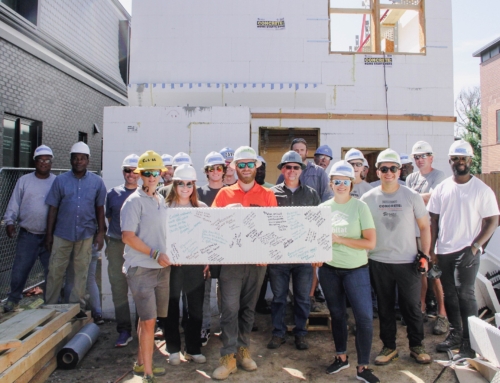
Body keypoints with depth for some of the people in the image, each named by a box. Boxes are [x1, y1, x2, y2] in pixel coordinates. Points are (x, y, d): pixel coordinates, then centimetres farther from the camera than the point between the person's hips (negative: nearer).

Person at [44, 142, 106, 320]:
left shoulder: (97, 182, 2)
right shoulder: (60, 180, 1)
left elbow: (100, 208, 5)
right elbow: (53, 208, 3)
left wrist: (101, 233, 1)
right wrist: (49, 234, 1)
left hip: (86, 234, 0)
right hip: (62, 233, 0)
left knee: (81, 271, 9)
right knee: (55, 270, 6)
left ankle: (77, 306, 21)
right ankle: (50, 306, 21)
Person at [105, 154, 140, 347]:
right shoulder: (113, 193, 10)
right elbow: (109, 218, 17)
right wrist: (109, 238, 8)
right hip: (116, 245, 2)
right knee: (118, 288, 3)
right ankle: (124, 330, 13)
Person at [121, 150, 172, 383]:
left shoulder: (162, 201, 12)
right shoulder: (134, 201, -9)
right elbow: (128, 236, -15)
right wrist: (155, 254, -18)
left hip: (162, 267, 7)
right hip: (141, 268, -6)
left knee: (146, 319, 17)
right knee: (149, 321, -5)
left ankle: (141, 363, 32)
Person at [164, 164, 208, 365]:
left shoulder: (202, 208, 6)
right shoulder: (166, 207, 0)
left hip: (195, 263, 2)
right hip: (172, 263, -1)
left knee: (196, 307, 7)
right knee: (172, 307, 8)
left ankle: (193, 349, 24)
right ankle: (173, 349, 25)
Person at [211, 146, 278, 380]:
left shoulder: (267, 195, 7)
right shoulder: (224, 193, 6)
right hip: (231, 258, -1)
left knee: (248, 307, 12)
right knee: (230, 308, -4)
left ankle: (243, 349, 26)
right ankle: (228, 356, 6)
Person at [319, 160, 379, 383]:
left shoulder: (360, 206, -8)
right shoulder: (323, 208, 3)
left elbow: (371, 242, -13)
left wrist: (339, 239, -19)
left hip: (356, 270, -3)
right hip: (329, 269, 3)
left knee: (364, 316, -3)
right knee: (336, 314, 16)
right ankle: (341, 357, 34)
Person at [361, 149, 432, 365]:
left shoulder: (412, 196, -2)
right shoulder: (368, 198, -1)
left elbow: (424, 227, 4)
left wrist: (425, 255, -3)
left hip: (408, 262, -1)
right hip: (379, 263, 1)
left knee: (412, 307, 9)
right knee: (385, 307, 12)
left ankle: (416, 346, 29)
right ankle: (389, 347, 28)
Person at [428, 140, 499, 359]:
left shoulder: (482, 189, -5)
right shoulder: (442, 188, 6)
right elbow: (433, 220, 8)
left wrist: (475, 247, -14)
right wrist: (431, 250, 4)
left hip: (467, 251, -4)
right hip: (443, 251, 4)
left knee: (465, 294, -8)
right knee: (449, 294, 12)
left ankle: (469, 344, 2)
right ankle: (455, 334, 27)